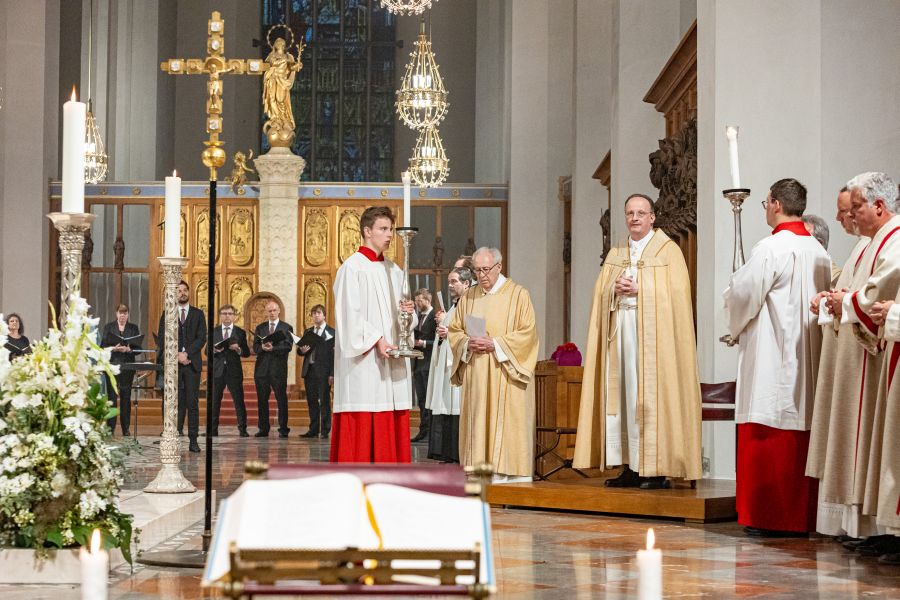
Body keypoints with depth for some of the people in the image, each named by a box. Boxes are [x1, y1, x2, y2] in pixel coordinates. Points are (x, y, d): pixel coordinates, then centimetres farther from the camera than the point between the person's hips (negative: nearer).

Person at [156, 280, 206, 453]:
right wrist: (177, 355, -9)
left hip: (192, 363, 0)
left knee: (192, 403, -3)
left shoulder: (198, 314, 11)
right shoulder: (167, 314, 11)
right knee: (176, 402, 0)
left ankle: (193, 440, -3)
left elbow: (202, 338, 2)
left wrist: (187, 353, -11)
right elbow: (162, 338, 4)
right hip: (172, 363, 0)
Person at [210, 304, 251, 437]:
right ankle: (213, 430, 10)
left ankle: (242, 430, -1)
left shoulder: (240, 333, 7)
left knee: (239, 400, -4)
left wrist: (238, 349, -16)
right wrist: (214, 350, -15)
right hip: (217, 371, 1)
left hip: (234, 371, -1)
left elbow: (247, 353, 4)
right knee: (214, 401, 3)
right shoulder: (213, 332, 9)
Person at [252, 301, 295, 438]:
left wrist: (273, 348, -18)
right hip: (262, 368, 3)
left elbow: (288, 347, -6)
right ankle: (263, 429, 11)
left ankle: (283, 429, -1)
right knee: (262, 400, 5)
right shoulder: (260, 328, 15)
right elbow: (255, 348, 7)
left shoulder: (287, 328, 6)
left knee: (281, 400, -3)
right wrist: (263, 347, -15)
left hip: (278, 368, -3)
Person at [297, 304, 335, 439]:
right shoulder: (308, 332, 16)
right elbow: (300, 350, 18)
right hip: (309, 371, 5)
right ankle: (313, 430, 13)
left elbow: (334, 354, -7)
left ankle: (325, 431, 0)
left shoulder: (331, 332, -2)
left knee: (324, 401, -3)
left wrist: (332, 374, -13)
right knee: (312, 401, 7)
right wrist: (301, 350, -8)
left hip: (323, 372, -5)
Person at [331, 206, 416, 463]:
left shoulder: (394, 271, 18)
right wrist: (376, 340, -20)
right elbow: (349, 313, -13)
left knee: (392, 423, 4)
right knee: (361, 425, -8)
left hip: (391, 361, 7)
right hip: (363, 362, -7)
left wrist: (408, 311, -4)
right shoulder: (352, 267, -5)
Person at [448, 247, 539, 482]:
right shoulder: (468, 297, 13)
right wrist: (468, 343, -7)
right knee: (477, 423, 2)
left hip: (505, 372, -4)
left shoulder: (518, 294, -1)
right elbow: (454, 331, 15)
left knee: (506, 422, -6)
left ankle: (506, 471, -5)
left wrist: (495, 344, -15)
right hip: (476, 375, 4)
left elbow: (527, 333, -7)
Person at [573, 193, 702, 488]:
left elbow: (675, 294, -8)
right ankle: (631, 467, 4)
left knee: (651, 395, -10)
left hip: (652, 332, -5)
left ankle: (658, 469, -8)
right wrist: (615, 289, -7)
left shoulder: (668, 251, 2)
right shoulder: (615, 256, 19)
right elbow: (600, 295, 13)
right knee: (622, 395, 1)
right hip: (620, 331, 6)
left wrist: (638, 290, -13)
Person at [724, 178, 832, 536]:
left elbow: (743, 295, -11)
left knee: (767, 439, -3)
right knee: (803, 433, 8)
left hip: (772, 359, -7)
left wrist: (736, 327, 11)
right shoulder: (819, 252, 9)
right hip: (809, 359, 7)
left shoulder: (771, 248, -12)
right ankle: (802, 516, 11)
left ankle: (767, 516, -3)